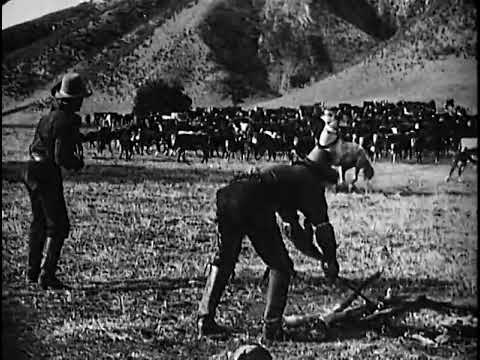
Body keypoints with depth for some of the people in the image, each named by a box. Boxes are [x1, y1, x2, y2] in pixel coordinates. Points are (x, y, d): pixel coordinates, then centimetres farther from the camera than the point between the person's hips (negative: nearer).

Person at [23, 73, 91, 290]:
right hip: (48, 175, -9)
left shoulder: (49, 116, 11)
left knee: (39, 223, 19)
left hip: (32, 171, 9)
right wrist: (77, 162, -2)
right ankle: (47, 275, -8)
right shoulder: (66, 121, -18)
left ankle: (32, 272, 25)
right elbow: (61, 157, -23)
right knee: (58, 225, -3)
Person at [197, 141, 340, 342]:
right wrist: (331, 262, 23)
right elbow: (322, 226, 10)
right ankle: (271, 329, 5)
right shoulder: (311, 182, 16)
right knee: (280, 267, 8)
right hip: (253, 204, -7)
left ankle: (205, 320, 20)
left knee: (223, 260, 24)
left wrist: (320, 257, 44)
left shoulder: (290, 173, 38)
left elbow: (296, 230, 43)